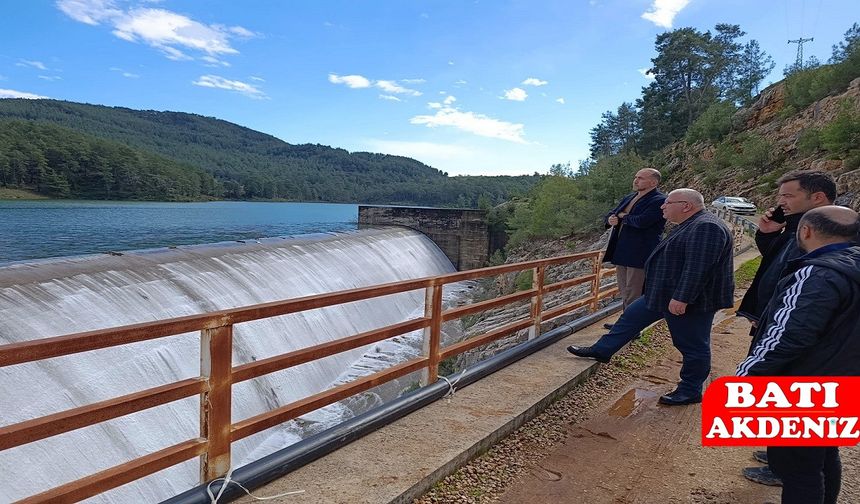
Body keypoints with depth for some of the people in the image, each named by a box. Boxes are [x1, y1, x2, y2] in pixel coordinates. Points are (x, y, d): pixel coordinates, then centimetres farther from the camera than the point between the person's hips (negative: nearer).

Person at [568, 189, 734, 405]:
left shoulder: (706, 228, -21)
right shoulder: (691, 225, 14)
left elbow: (698, 267, -29)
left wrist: (681, 298, -30)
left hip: (689, 301, -11)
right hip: (665, 294, 11)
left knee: (692, 347, 4)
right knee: (631, 316, 14)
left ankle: (690, 392, 17)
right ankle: (601, 351, 24)